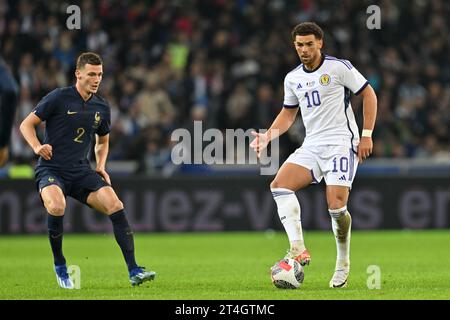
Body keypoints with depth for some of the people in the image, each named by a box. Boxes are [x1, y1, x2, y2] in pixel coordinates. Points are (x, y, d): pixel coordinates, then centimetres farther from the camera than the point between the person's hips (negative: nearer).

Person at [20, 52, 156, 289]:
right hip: (51, 170, -4)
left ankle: (133, 271, -14)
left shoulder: (101, 107, 10)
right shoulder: (58, 98, -5)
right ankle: (59, 266, -10)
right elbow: (26, 124, -1)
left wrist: (101, 166, 10)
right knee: (57, 207, -35)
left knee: (115, 206, -18)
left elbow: (103, 141, 28)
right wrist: (37, 147, -20)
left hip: (81, 172, 4)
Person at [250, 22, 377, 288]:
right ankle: (298, 249, -23)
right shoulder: (293, 78, 11)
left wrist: (367, 135, -6)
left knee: (336, 205, -17)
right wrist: (268, 136, 5)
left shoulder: (339, 67, -5)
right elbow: (288, 113, 22)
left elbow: (369, 94, 0)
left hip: (341, 142, -6)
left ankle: (343, 264, 6)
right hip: (312, 145, 6)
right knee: (280, 184, -18)